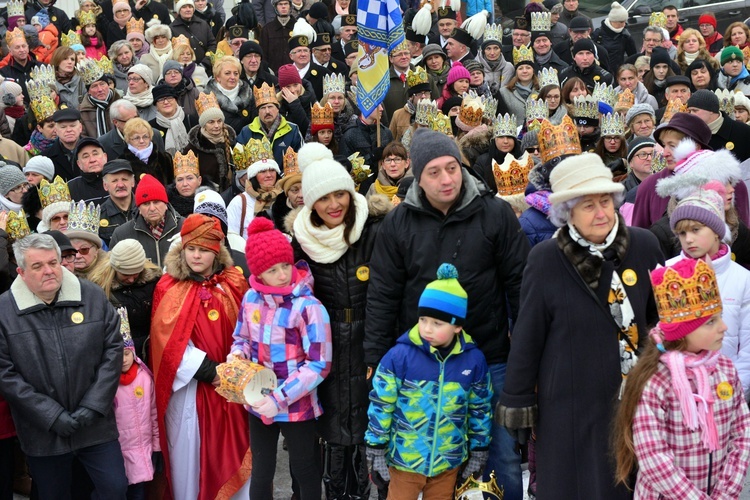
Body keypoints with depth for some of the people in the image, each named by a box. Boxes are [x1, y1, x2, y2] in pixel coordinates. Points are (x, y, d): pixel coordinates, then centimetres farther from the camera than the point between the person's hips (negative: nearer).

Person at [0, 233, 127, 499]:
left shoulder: (93, 296, -1)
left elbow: (113, 349, 1)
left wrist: (93, 405, -8)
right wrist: (52, 416, -13)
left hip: (95, 425, 1)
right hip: (42, 432, -1)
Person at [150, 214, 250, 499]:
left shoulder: (234, 283, 3)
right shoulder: (169, 288, -5)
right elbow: (170, 340, -10)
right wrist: (208, 371, -15)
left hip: (231, 383, 2)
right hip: (189, 386, -2)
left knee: (233, 448, 6)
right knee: (190, 450, 4)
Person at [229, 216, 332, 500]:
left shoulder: (308, 307, -18)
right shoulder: (251, 298, -3)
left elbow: (319, 364, -19)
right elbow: (242, 338, 13)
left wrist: (280, 399, -24)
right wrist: (237, 356, -10)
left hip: (297, 407, -4)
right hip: (258, 403, 5)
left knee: (304, 471, 12)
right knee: (261, 471, 17)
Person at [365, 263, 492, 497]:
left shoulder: (473, 360, -6)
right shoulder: (399, 356, -14)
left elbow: (480, 409, 5)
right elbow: (381, 405, -7)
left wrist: (478, 453, 9)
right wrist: (376, 451, -6)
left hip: (449, 462, 2)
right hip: (404, 459, -2)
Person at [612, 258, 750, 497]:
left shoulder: (726, 370, -4)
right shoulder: (655, 383, -22)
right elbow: (652, 459, -23)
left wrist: (727, 491, -10)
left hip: (719, 493, 5)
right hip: (667, 494, -4)